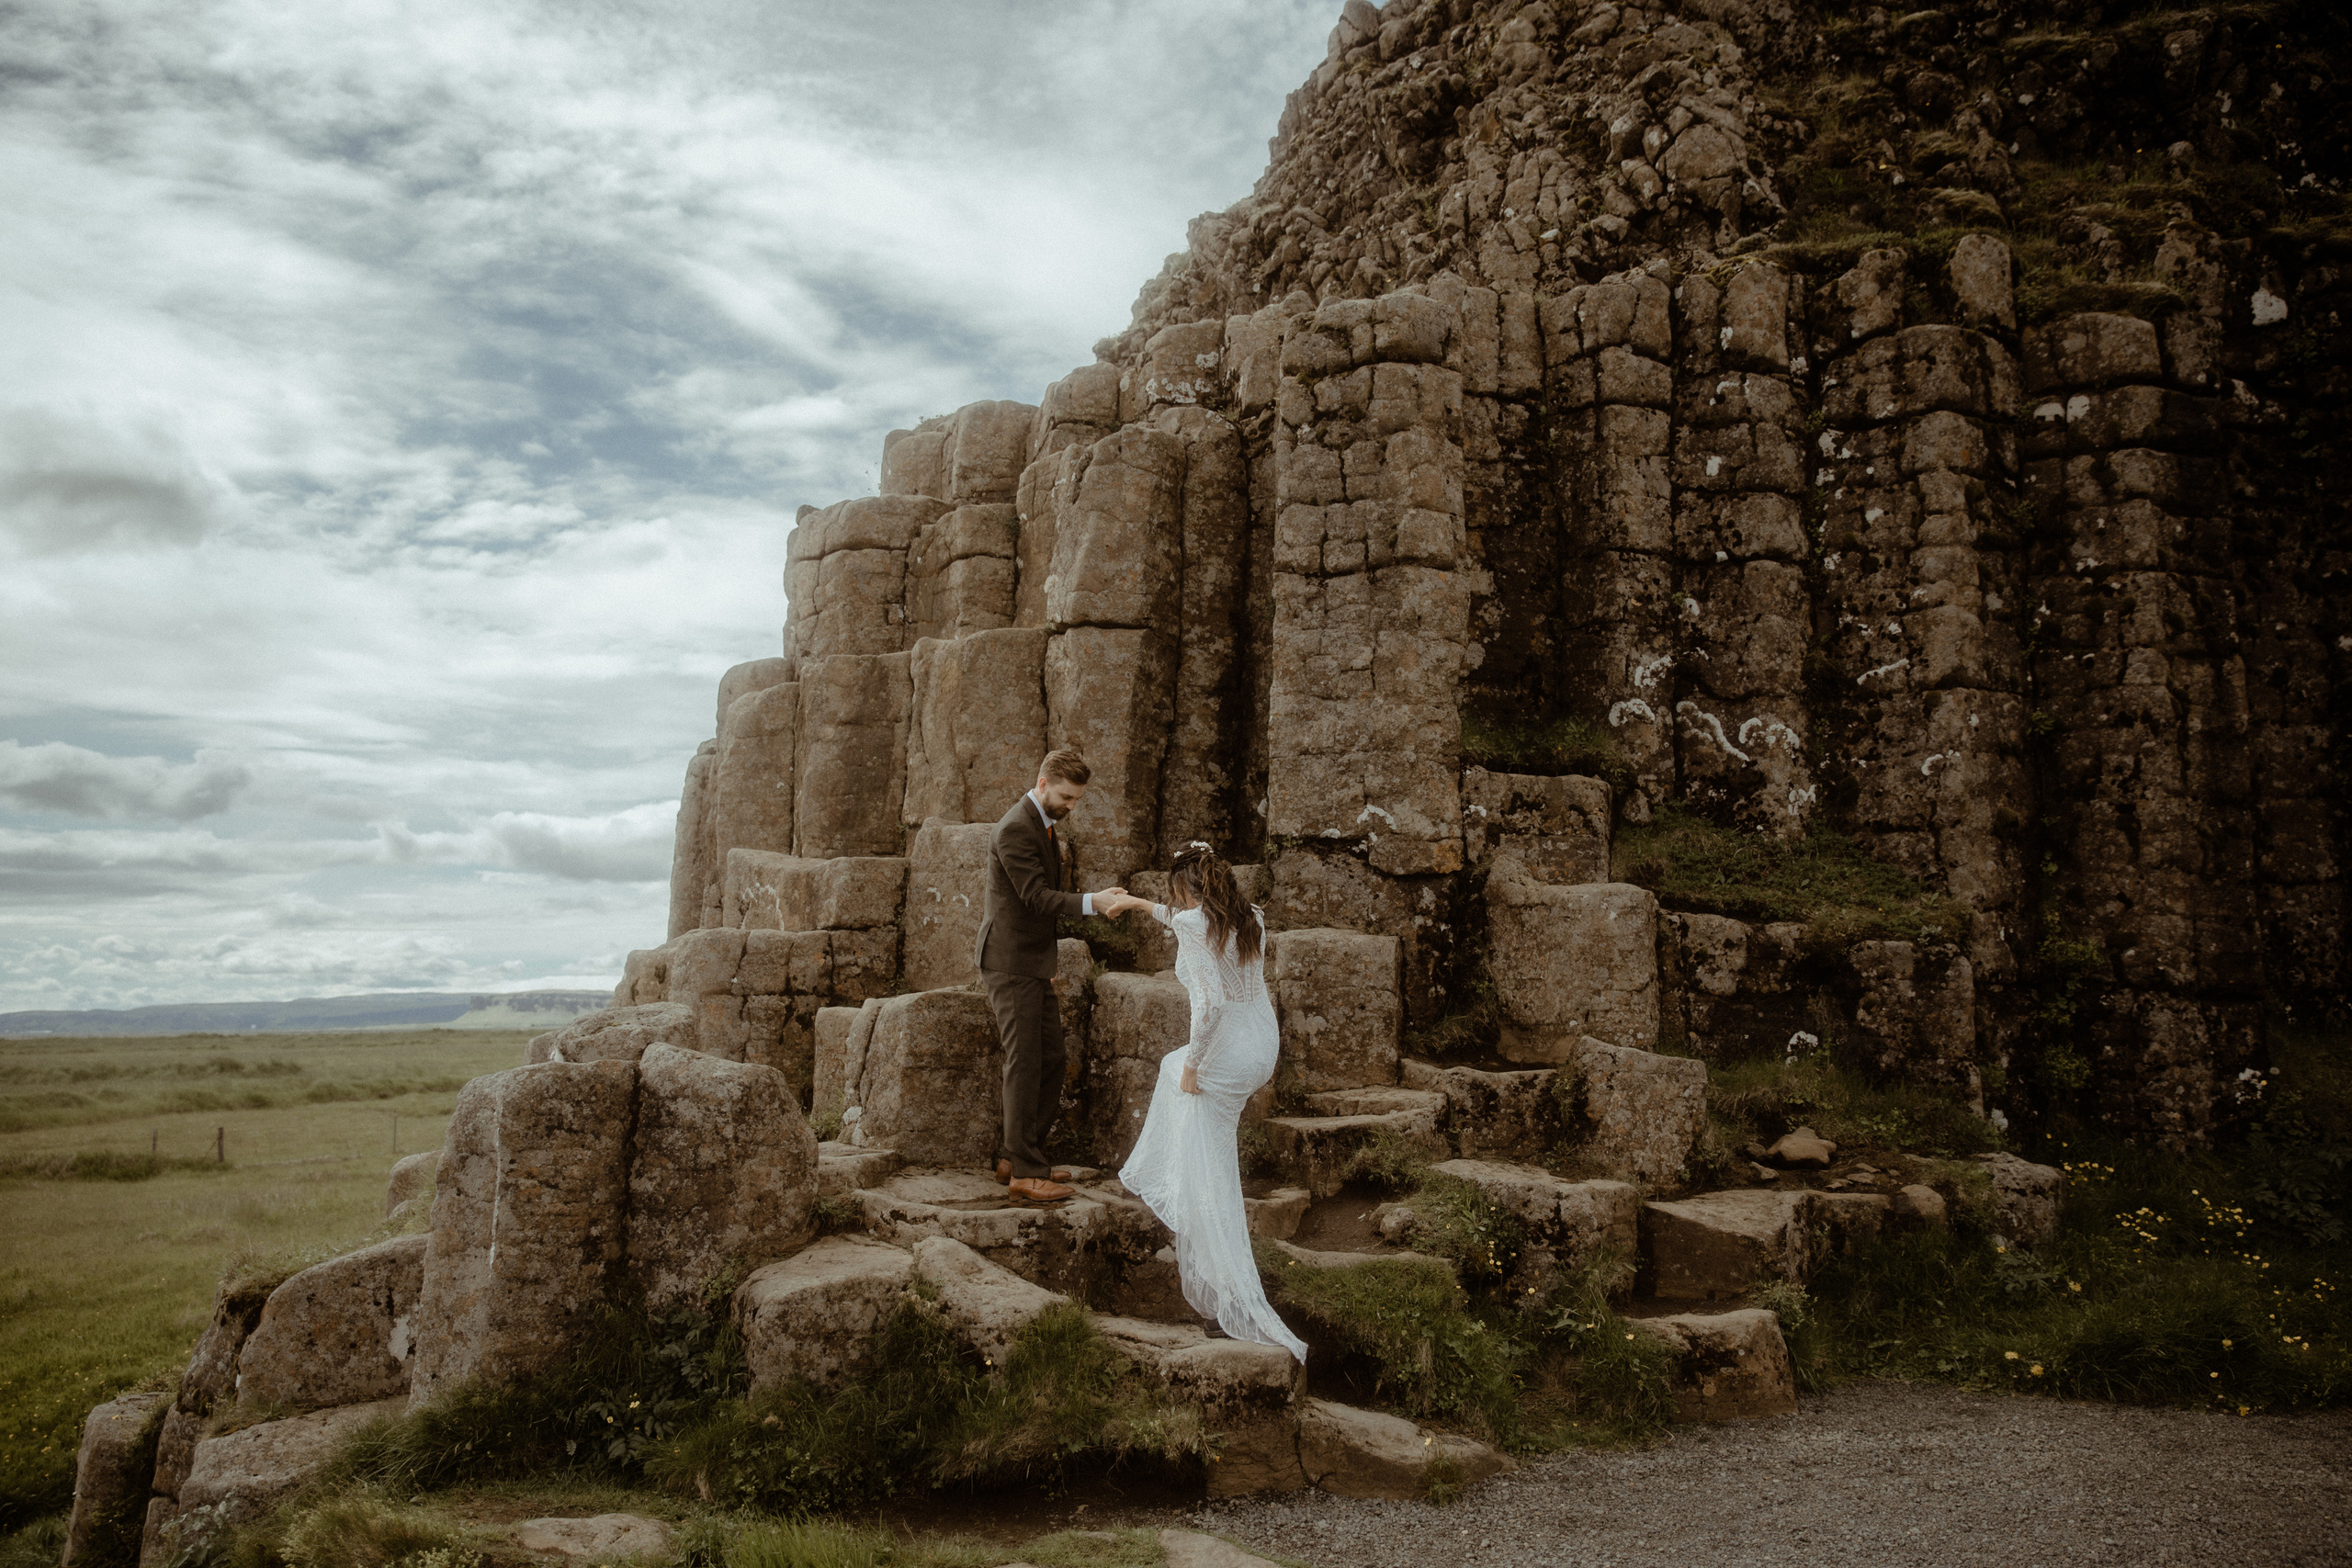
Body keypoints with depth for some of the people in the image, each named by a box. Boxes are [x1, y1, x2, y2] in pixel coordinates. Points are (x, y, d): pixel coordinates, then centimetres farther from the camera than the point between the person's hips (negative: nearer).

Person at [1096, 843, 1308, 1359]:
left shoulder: (1192, 922, -16)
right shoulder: (1251, 916, 7)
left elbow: (1210, 1003, -27)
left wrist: (1193, 1064, -14)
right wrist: (1139, 903, 38)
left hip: (1225, 1060, -9)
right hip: (1262, 1048, 9)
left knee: (1208, 1183, 0)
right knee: (1172, 1067, 36)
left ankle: (1238, 1304, -1)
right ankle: (1153, 1177, 52)